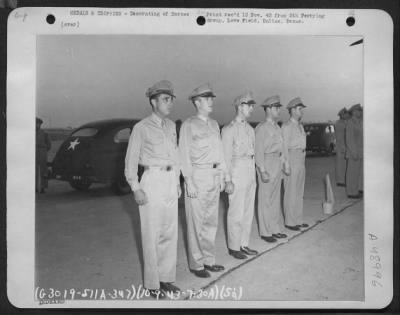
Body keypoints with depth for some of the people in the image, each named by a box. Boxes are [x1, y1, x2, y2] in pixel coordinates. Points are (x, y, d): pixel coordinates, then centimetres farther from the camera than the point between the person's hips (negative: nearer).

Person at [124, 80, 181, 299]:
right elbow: (131, 160, -6)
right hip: (152, 181, -6)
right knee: (152, 234, 0)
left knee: (170, 232, 10)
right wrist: (136, 188, -11)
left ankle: (166, 277, 24)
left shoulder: (171, 126, 11)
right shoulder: (142, 127, -6)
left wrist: (177, 182, 13)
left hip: (170, 182, 6)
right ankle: (152, 283, 13)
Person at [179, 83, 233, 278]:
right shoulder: (189, 125, -6)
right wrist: (189, 181, -15)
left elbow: (220, 152, 15)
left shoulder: (214, 124, 13)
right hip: (198, 176, -6)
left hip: (214, 177, 6)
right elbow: (184, 154, -10)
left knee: (211, 221, 12)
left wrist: (225, 177, 13)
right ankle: (196, 264, 12)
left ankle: (208, 260, 24)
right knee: (196, 222, 0)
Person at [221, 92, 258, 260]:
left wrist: (254, 175, 15)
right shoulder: (229, 129, -10)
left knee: (248, 211, 12)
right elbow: (226, 156, -12)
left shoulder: (249, 129, 13)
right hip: (237, 172, -8)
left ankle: (244, 244, 24)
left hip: (250, 172, 8)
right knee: (237, 213, 0)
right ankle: (233, 247, 13)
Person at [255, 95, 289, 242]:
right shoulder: (261, 128, -12)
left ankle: (276, 229, 25)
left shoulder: (277, 127, 13)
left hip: (277, 164, 8)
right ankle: (265, 232, 10)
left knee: (276, 198, 14)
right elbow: (259, 151, -16)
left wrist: (284, 163, 13)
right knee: (265, 199, 0)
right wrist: (262, 171, -20)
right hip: (267, 164, -8)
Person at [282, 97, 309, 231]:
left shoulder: (300, 126, 16)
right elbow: (284, 146, -14)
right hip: (291, 159, -9)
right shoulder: (287, 126, -10)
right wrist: (287, 165, -18)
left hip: (301, 160, 9)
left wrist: (303, 163, 17)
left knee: (299, 191, 12)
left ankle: (298, 220, 21)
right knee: (290, 192, -3)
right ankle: (289, 222, 5)